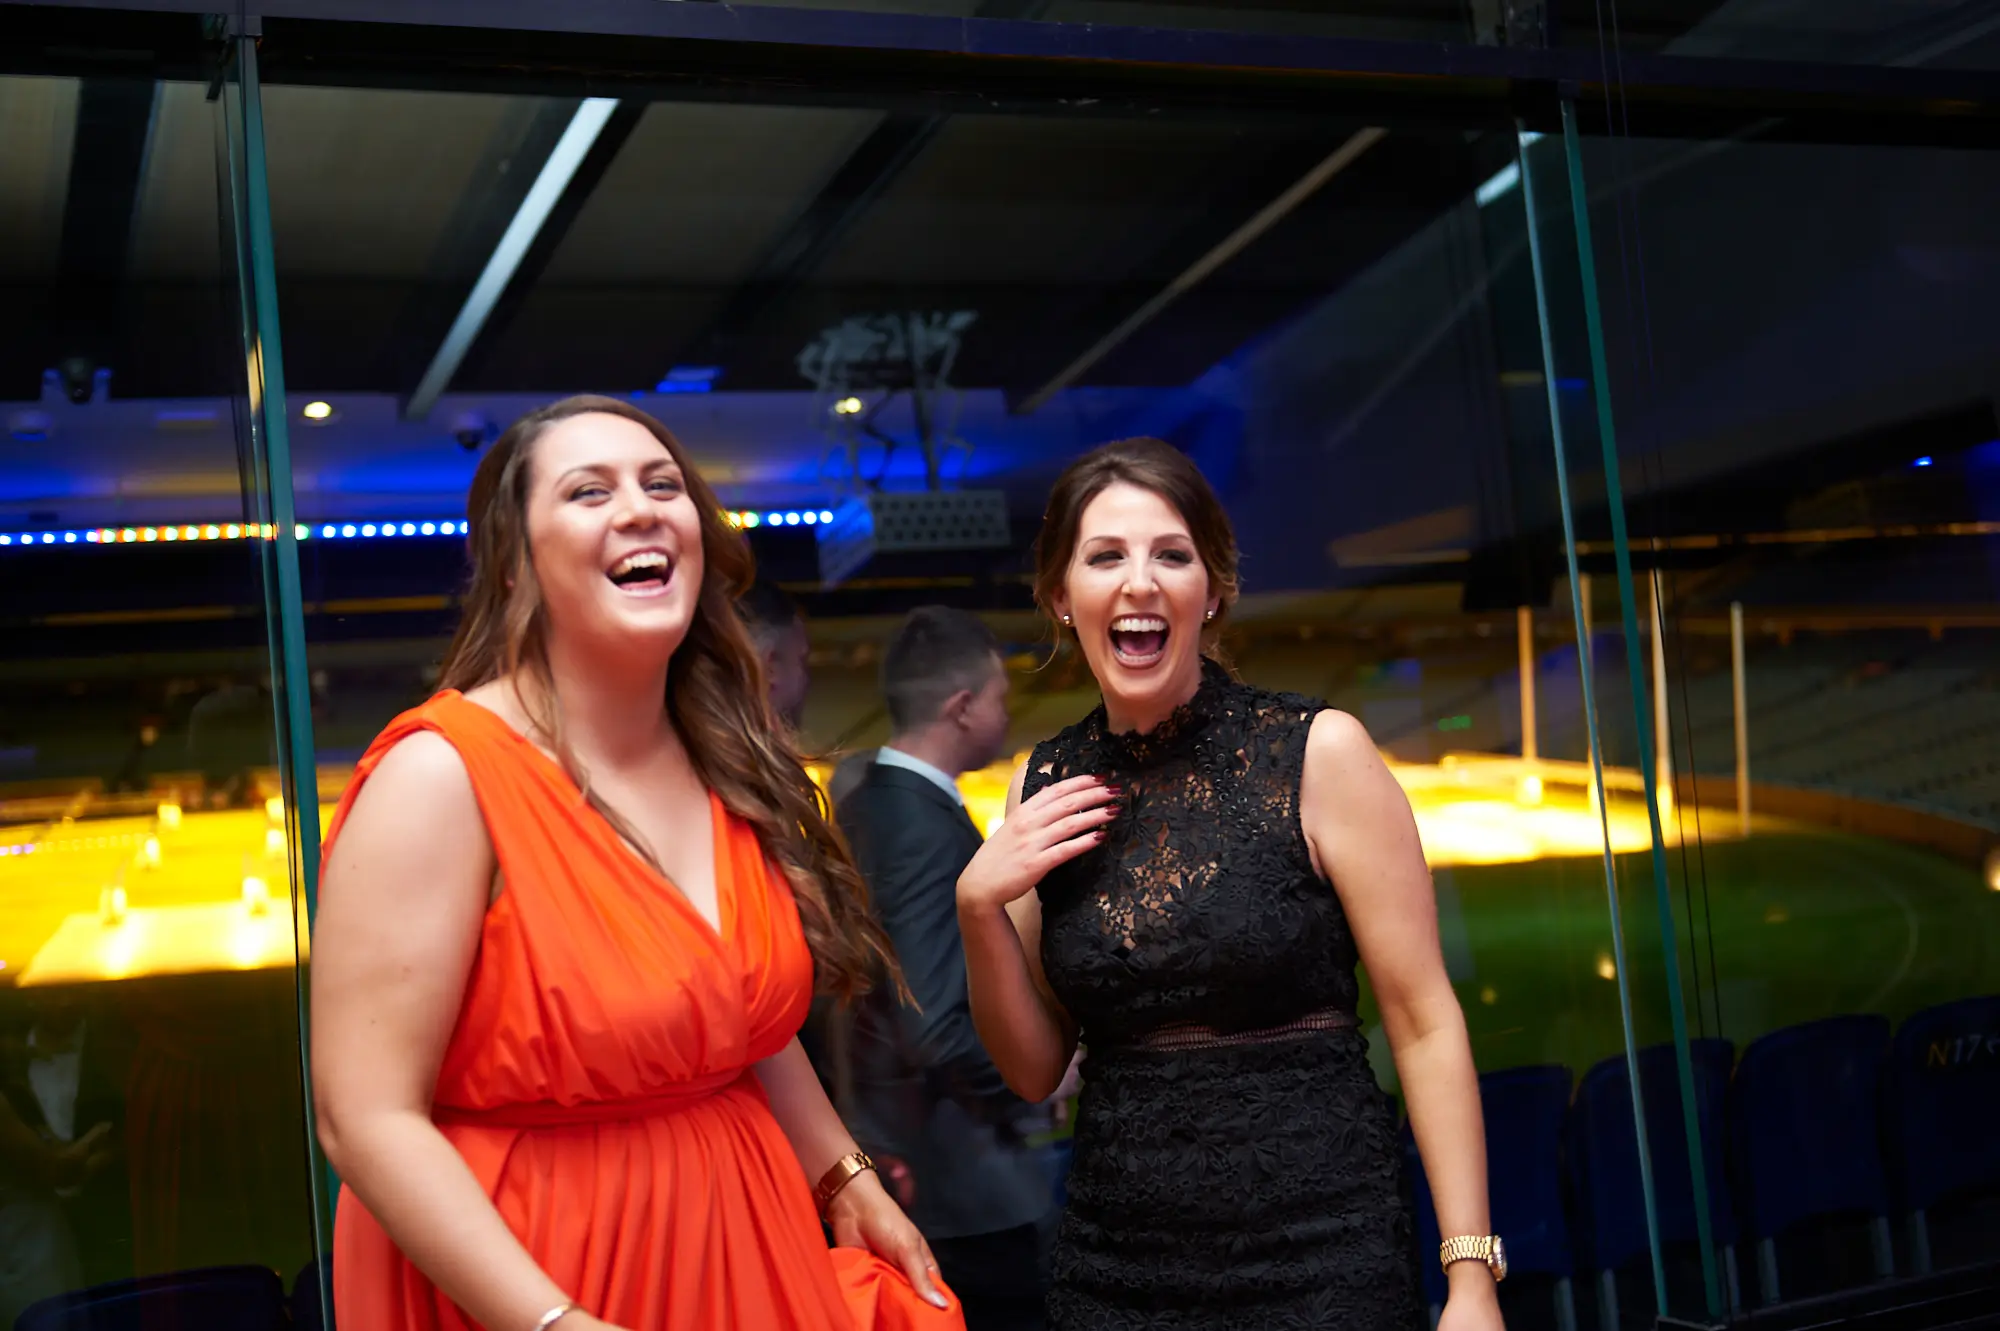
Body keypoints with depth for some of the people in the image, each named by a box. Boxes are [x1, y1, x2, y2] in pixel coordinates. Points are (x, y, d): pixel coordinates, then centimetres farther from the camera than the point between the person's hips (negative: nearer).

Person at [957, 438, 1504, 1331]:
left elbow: (1424, 1024, -8)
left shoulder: (1319, 753, -8)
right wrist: (979, 909, -9)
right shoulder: (1043, 787, 2)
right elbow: (1034, 1070, 7)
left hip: (1319, 1254, -3)